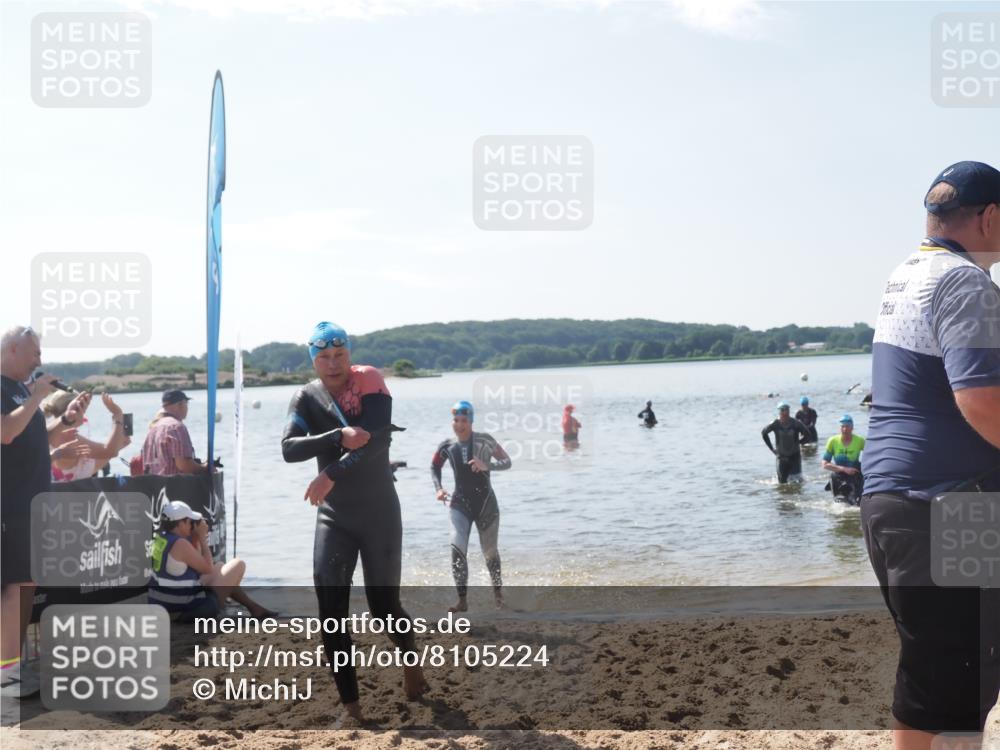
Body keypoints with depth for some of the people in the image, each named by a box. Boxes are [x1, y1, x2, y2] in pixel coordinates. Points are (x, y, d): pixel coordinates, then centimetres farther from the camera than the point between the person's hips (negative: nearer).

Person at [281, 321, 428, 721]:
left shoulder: (370, 385, -7)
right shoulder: (305, 398, 0)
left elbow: (377, 440, -22)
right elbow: (289, 449, -16)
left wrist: (331, 473, -27)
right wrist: (340, 436, -29)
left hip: (380, 514, -2)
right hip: (333, 517, 2)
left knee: (384, 605, 5)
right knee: (331, 611, -7)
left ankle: (411, 662, 36)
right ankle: (350, 704, 3)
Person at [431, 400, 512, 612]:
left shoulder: (484, 440, -10)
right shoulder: (447, 446, -2)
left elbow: (507, 462, -6)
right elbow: (434, 467, 16)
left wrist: (486, 466, -24)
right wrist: (438, 488, 0)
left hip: (486, 503, -1)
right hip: (460, 503, 1)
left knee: (490, 551, 11)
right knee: (457, 548, -18)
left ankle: (498, 591, 36)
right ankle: (462, 600, -13)